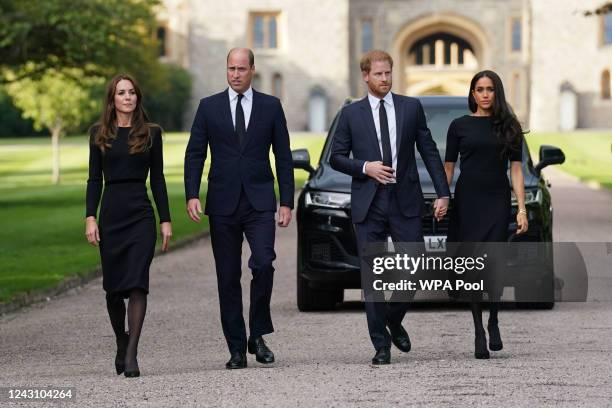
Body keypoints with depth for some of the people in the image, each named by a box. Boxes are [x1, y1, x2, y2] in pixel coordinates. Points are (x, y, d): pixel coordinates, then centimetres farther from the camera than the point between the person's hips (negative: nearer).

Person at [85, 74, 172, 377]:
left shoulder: (151, 133, 6)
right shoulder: (99, 133, 7)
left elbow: (157, 179, 7)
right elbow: (94, 179, 6)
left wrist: (166, 220, 2)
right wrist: (90, 218, -3)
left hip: (141, 215, -1)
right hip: (110, 215, 1)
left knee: (137, 283, -13)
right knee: (113, 287, 6)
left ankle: (131, 355, -16)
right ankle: (122, 343, 29)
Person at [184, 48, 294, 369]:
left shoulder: (271, 106, 6)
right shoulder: (209, 107, 6)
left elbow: (283, 157, 7)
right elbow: (194, 155, 5)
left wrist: (287, 202, 0)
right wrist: (192, 195, -8)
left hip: (260, 203, -1)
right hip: (223, 204, 1)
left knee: (263, 264, -19)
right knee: (228, 278, 3)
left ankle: (257, 336, -2)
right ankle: (237, 349, 9)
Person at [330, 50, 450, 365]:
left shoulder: (411, 108, 7)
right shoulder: (351, 114, 5)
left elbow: (429, 152, 7)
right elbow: (336, 157, 7)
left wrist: (443, 193, 1)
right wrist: (365, 167, -11)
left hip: (405, 202, 1)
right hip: (368, 205, -1)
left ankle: (394, 320, 24)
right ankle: (381, 344, 6)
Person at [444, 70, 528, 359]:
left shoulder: (509, 127, 8)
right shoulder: (460, 126, 7)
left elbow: (516, 169, 6)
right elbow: (448, 167, 7)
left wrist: (522, 209, -1)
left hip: (497, 202, 0)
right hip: (467, 202, 0)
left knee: (494, 266, -10)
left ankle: (493, 322, 12)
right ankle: (479, 332, 5)